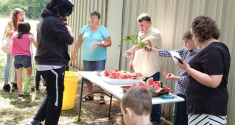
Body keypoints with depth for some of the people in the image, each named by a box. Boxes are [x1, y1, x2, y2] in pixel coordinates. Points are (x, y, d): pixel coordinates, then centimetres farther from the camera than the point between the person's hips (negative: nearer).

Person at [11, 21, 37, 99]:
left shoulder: (14, 36, 7)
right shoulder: (29, 37, -3)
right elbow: (37, 46, 2)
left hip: (16, 57, 3)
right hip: (26, 57, -2)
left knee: (19, 76, 4)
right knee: (29, 73, 19)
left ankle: (20, 93, 5)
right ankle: (25, 89, 17)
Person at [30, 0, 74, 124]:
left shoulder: (44, 19, 14)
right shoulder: (55, 21, -18)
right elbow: (69, 40, -18)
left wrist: (65, 30, 12)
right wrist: (69, 30, 1)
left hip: (44, 63, 10)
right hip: (53, 64, -10)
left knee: (52, 94, 21)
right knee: (56, 97, 2)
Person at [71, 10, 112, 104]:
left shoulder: (103, 30, -1)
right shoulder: (85, 28, 8)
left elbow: (109, 43, -3)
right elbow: (79, 42, 12)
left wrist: (101, 44, -22)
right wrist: (74, 53, 9)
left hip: (99, 58, -4)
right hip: (87, 57, 4)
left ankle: (102, 96, 6)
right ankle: (90, 95, 26)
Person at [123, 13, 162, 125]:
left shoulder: (155, 33, -13)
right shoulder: (140, 34, 14)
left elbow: (145, 43, -31)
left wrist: (131, 50, -45)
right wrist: (132, 60, 15)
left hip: (151, 73, -7)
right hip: (139, 71, 7)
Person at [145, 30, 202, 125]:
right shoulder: (185, 50, 5)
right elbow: (170, 53, 11)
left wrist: (176, 78, -14)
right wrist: (151, 49, 11)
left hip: (187, 94, -7)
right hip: (179, 92, 8)